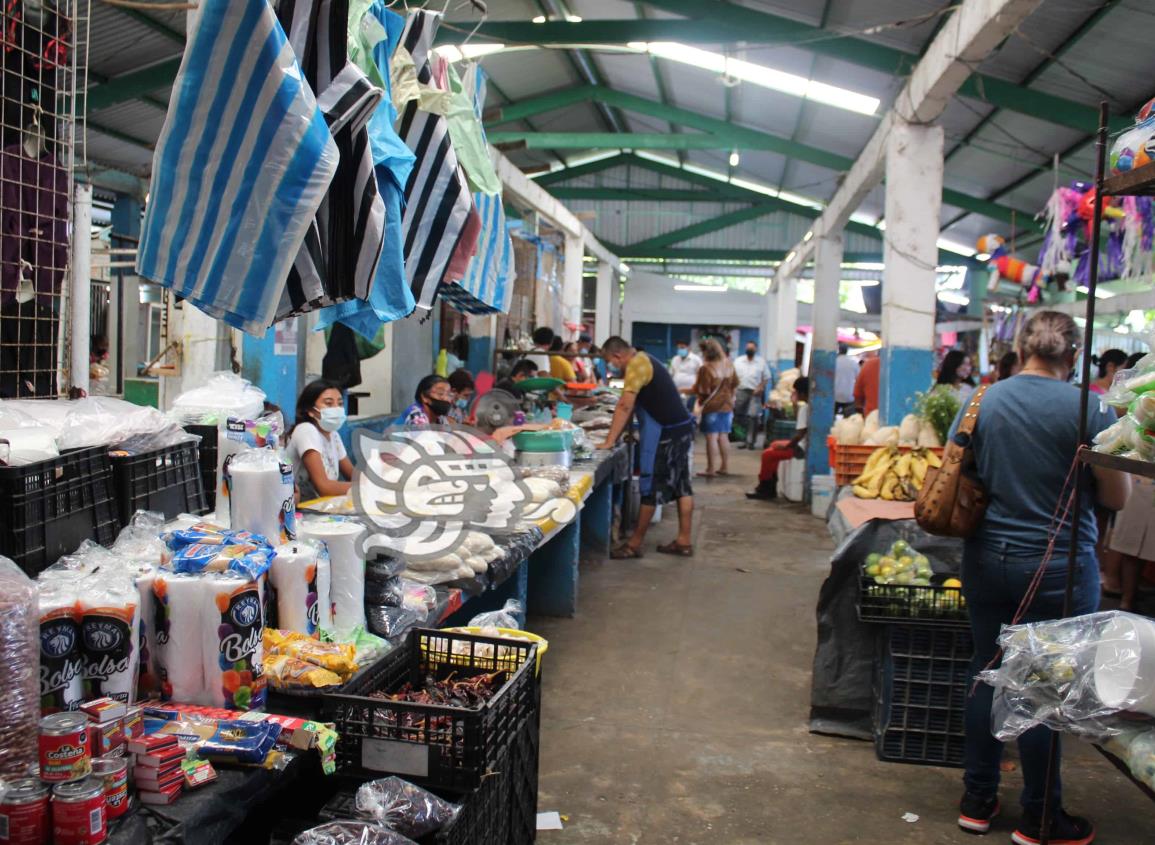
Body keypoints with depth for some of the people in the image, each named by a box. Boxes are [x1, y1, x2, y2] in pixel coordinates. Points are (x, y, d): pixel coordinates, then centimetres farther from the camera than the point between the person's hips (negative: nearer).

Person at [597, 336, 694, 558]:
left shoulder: (636, 364, -15)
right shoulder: (644, 361, 16)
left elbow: (625, 406, -20)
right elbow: (632, 405, 18)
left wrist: (609, 441, -18)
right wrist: (618, 432, 15)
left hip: (665, 432, -10)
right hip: (681, 428, 10)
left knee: (651, 488, -2)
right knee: (681, 485, 11)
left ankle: (635, 544, 6)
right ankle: (683, 541, 16)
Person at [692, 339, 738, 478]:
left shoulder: (706, 368, -17)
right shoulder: (729, 366, 4)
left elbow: (702, 391, -18)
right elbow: (735, 385, 13)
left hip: (711, 406, -6)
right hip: (726, 405, 6)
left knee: (712, 437, -4)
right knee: (723, 436, 13)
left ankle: (710, 469, -4)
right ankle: (724, 467, 17)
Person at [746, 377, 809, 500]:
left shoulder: (805, 407, -21)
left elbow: (800, 434, -25)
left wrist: (786, 446, -12)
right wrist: (795, 403, 16)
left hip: (802, 447, -11)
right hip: (804, 444, 11)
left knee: (767, 454, -7)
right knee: (775, 445, 24)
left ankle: (765, 488, 9)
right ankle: (770, 487, 23)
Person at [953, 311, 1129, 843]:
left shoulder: (981, 401, -2)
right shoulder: (1090, 409, -12)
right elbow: (1117, 498, -5)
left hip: (987, 557, 4)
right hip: (1059, 566, -3)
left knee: (987, 674, 15)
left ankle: (977, 801, 27)